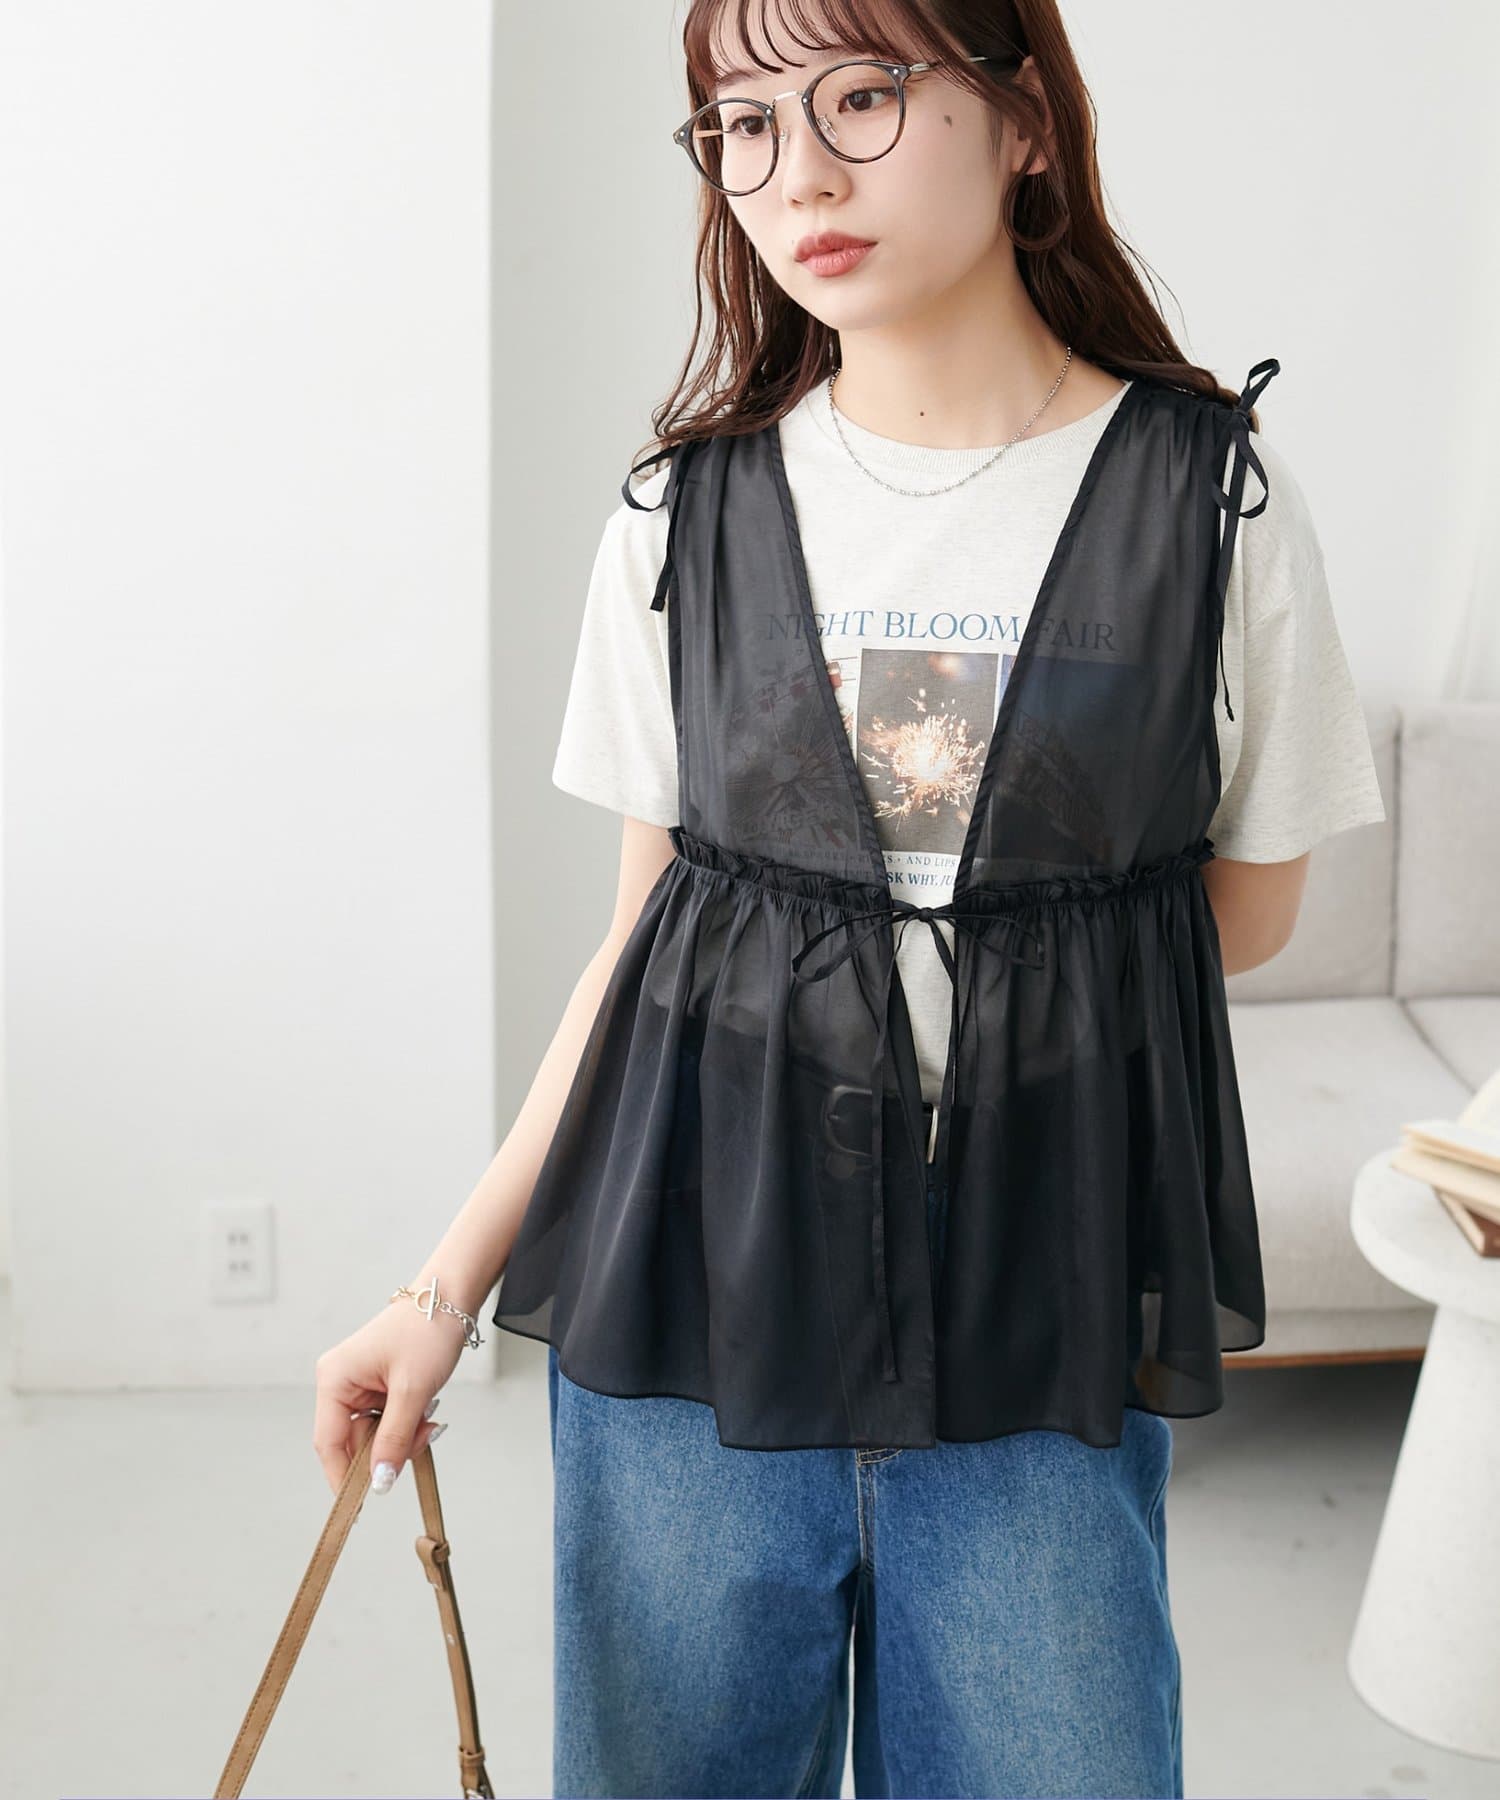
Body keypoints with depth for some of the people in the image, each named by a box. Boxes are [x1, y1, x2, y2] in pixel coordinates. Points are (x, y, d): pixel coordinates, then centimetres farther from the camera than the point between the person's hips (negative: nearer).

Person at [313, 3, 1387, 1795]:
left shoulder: (1215, 498, -4)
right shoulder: (686, 511, 1)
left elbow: (1244, 910, 6)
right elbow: (644, 935, 4)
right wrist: (452, 1278, 1)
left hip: (1040, 1305, -1)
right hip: (698, 1266, 2)